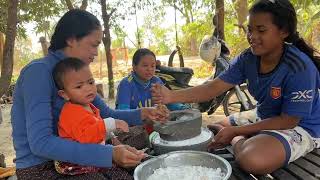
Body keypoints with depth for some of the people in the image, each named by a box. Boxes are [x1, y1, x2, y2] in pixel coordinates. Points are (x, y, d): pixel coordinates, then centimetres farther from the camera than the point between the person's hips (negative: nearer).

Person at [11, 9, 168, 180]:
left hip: (67, 159, 7)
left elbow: (107, 114, 9)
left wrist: (142, 114, -6)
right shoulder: (39, 71, -21)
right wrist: (109, 153, -34)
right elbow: (40, 143, -29)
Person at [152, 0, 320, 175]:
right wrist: (171, 96, -30)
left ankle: (237, 139, -3)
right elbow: (213, 87, -16)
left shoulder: (299, 67, -28)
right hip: (264, 117, 6)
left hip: (299, 126, -5)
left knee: (252, 160, -33)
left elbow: (289, 120, -24)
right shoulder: (248, 59, -12)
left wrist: (235, 131, -26)